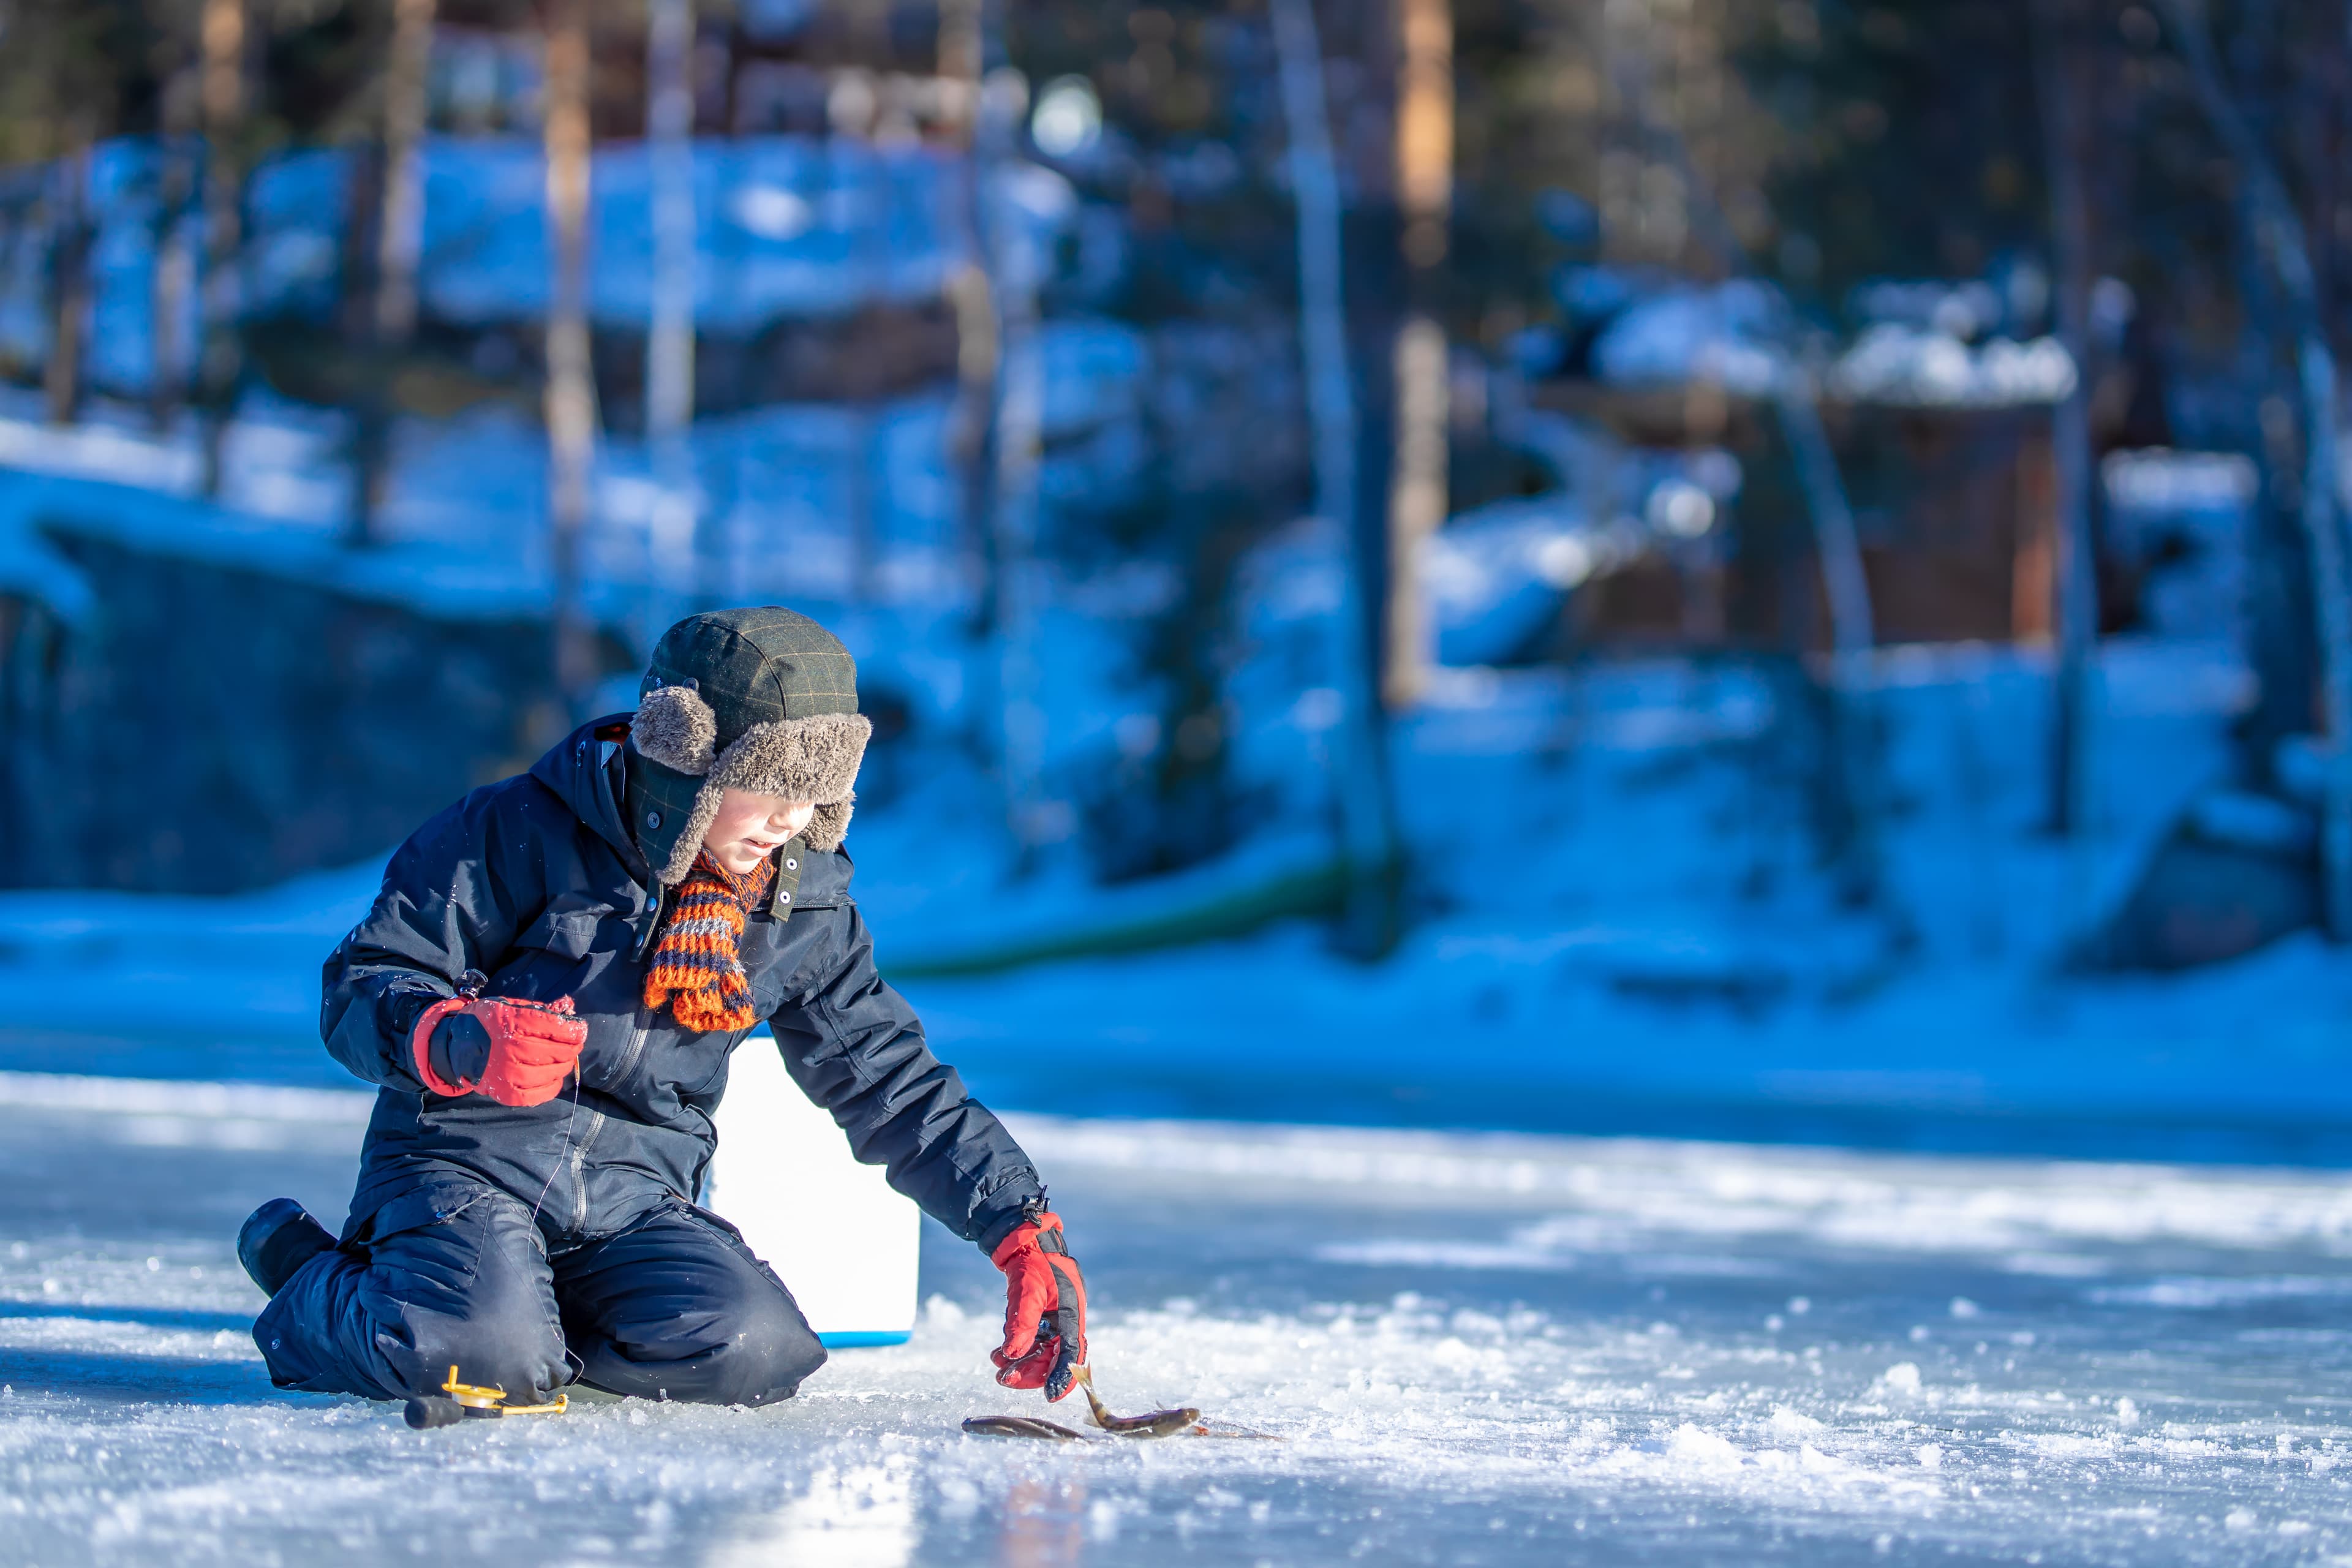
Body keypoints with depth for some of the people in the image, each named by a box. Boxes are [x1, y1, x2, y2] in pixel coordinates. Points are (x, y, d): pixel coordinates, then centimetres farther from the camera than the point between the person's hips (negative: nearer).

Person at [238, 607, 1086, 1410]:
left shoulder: (807, 909, 6)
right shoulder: (525, 834, -9)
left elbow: (896, 1086, 12)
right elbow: (361, 989, -8)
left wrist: (1024, 1232, 1)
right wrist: (464, 1045, -31)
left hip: (635, 1202, 4)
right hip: (468, 1162, -4)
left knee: (754, 1353, -26)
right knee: (486, 1356, -35)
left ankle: (520, 1307, 0)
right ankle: (316, 1286, 0)